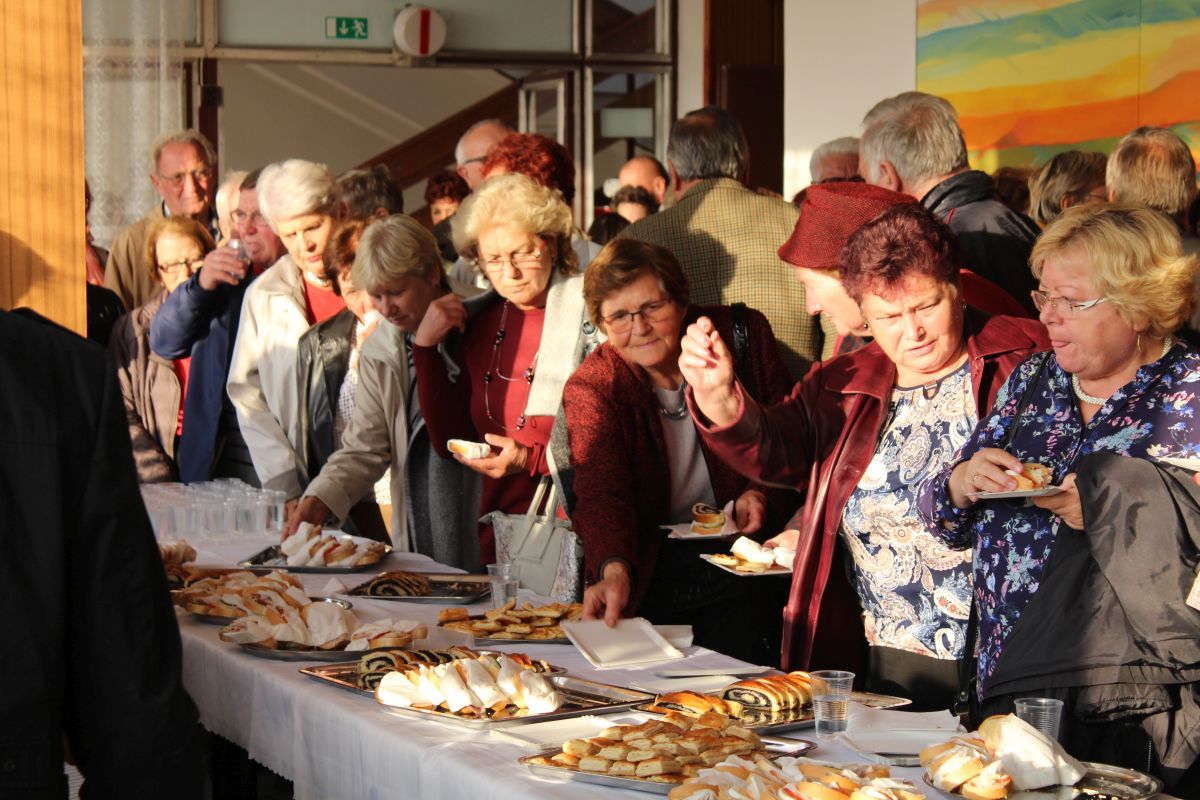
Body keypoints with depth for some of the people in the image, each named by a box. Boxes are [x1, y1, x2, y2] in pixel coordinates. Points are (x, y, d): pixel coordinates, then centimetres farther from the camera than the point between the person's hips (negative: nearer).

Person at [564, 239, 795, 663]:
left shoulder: (743, 336, -1)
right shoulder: (590, 388, -5)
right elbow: (601, 490, -21)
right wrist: (614, 571, -40)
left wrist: (761, 494, -11)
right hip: (648, 568, 0)